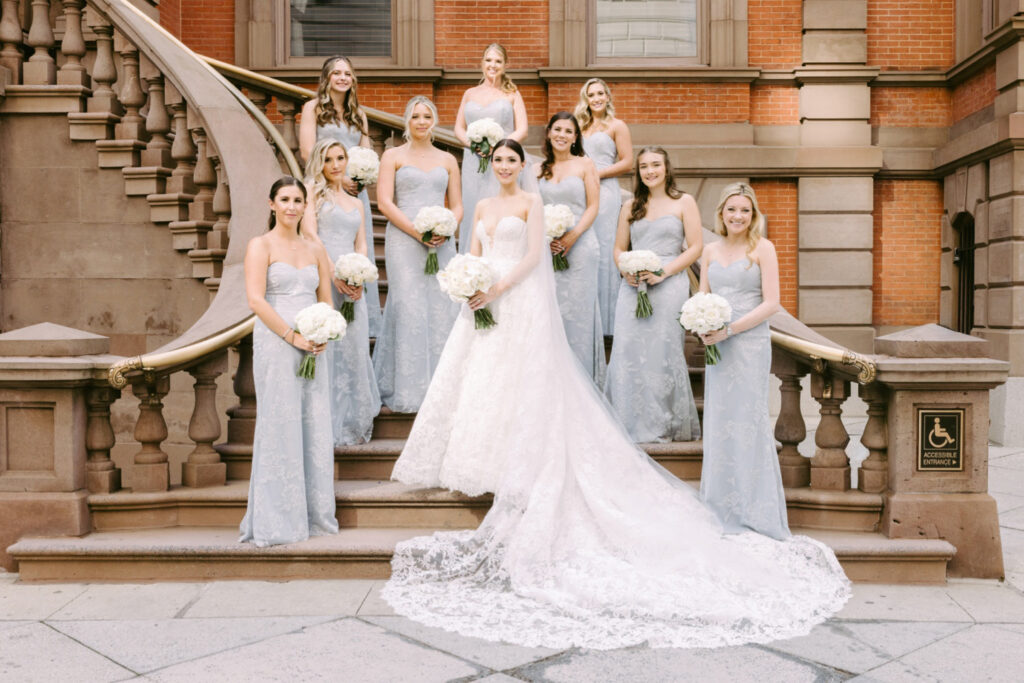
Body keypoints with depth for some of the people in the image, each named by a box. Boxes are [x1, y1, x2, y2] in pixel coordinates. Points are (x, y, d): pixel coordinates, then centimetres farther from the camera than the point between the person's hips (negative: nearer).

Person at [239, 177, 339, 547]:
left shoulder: (315, 249, 16)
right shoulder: (260, 245, 0)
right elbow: (256, 299, -10)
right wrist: (293, 336, -16)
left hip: (312, 348, 5)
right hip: (275, 344, -5)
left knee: (315, 428, 6)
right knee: (280, 427, -4)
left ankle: (314, 514, 16)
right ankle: (276, 522, 5)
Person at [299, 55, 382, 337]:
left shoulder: (358, 114, 20)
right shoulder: (313, 108, 5)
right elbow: (307, 151, -4)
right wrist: (337, 177, -13)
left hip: (355, 188, 5)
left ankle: (366, 322, 6)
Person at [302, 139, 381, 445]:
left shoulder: (356, 203, 24)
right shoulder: (312, 190, 8)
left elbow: (361, 245, 16)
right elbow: (309, 232, -5)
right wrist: (334, 271, -15)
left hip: (351, 282, 5)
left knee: (354, 347, 2)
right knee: (324, 345, -7)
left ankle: (352, 423, 10)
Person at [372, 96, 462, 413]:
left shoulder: (447, 160, 16)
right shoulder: (393, 156, 8)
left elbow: (457, 205, 15)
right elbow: (385, 202, -2)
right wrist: (417, 231, -13)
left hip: (441, 242, 3)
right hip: (404, 240, -3)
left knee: (442, 309, -1)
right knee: (409, 309, -7)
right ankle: (409, 389, -1)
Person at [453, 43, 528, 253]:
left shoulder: (512, 94, 9)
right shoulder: (470, 94, 17)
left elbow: (522, 131, 1)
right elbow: (459, 128, 14)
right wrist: (473, 143, -8)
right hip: (473, 163, 3)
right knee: (472, 214, 0)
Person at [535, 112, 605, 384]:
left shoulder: (585, 165, 5)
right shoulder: (539, 170, 13)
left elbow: (592, 207, 0)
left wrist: (572, 237, -12)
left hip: (579, 246, -3)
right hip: (547, 248, 3)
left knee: (578, 308, -3)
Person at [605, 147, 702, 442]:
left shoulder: (684, 202, 6)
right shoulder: (630, 207, 17)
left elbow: (695, 247, 0)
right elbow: (619, 248, 18)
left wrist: (664, 271, -12)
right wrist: (626, 270, -4)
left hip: (669, 286, -3)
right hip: (632, 288, 3)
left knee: (663, 352, -4)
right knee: (628, 351, -3)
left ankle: (665, 425, 5)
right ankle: (630, 424, 5)